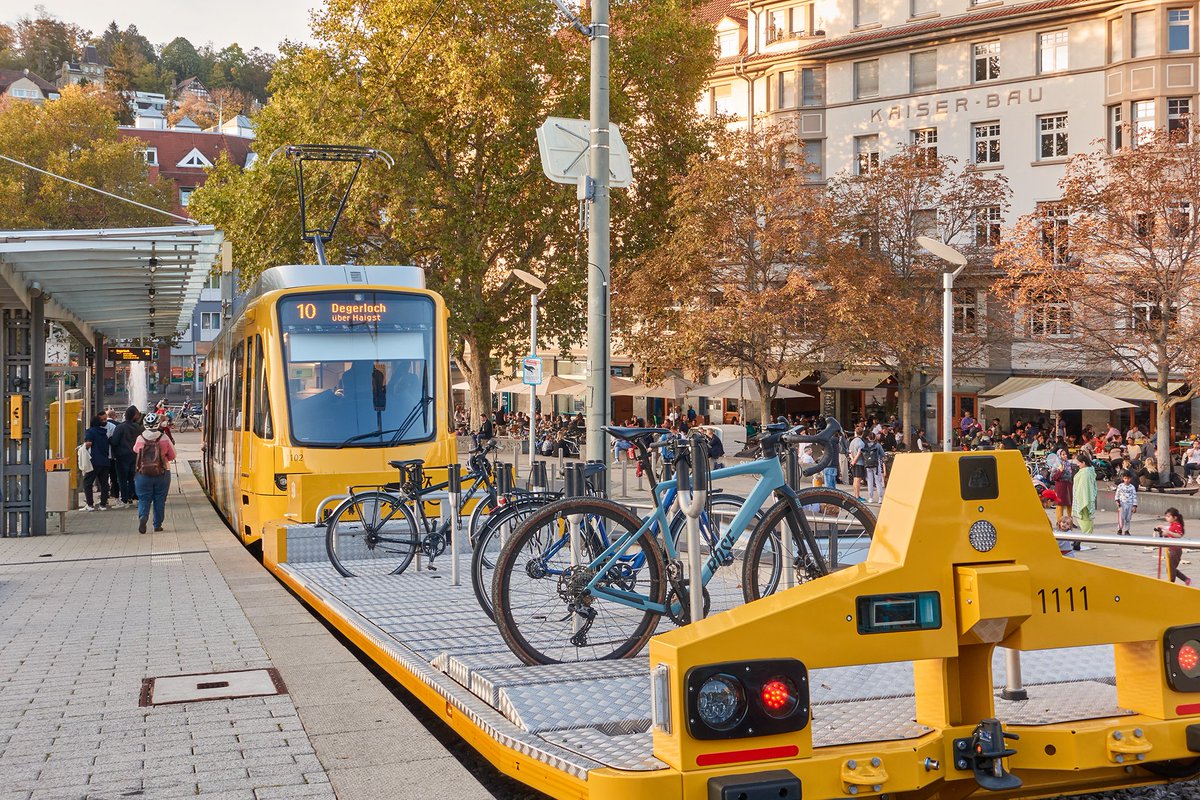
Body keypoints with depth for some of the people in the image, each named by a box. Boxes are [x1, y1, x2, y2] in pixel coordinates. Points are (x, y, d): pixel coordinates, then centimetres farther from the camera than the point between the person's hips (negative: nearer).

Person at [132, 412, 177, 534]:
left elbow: (135, 450, 14)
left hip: (143, 474, 0)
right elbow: (172, 456, 1)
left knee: (143, 499, 7)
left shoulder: (140, 439, -7)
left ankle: (142, 517, -18)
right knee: (160, 500, 10)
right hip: (162, 474, 0)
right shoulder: (164, 439, -9)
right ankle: (157, 525, 14)